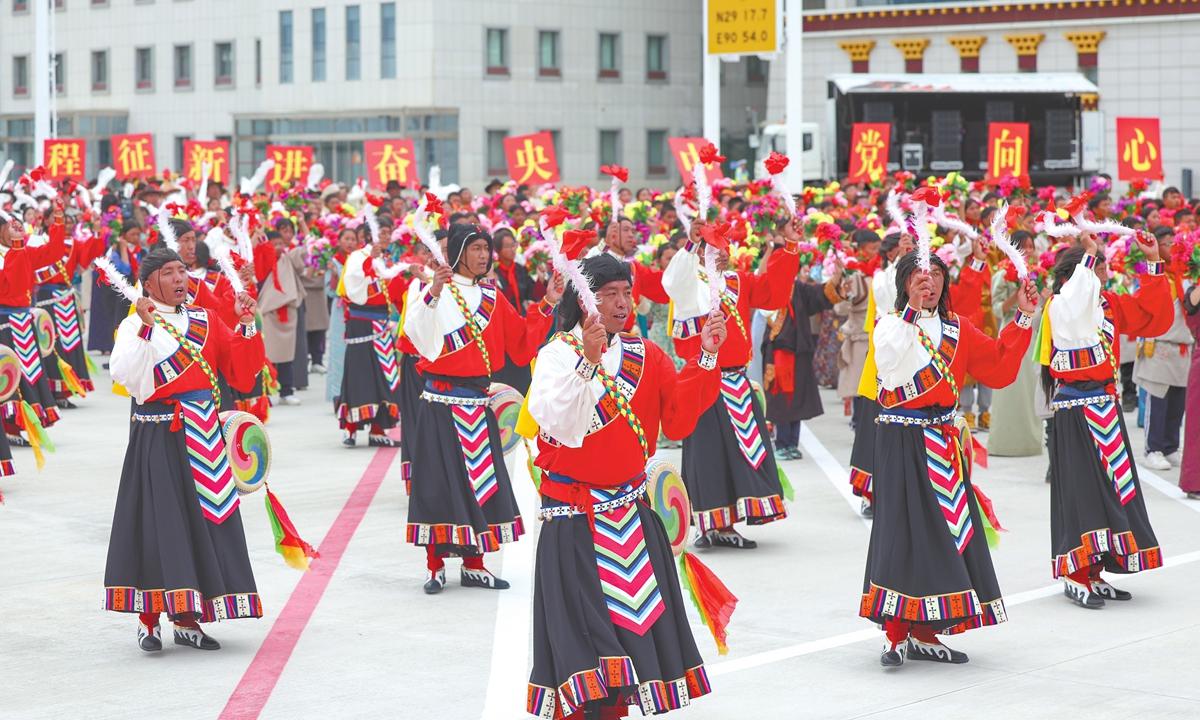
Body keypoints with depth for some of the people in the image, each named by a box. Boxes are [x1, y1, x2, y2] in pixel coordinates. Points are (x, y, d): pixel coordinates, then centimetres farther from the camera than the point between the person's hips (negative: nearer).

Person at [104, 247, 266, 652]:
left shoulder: (206, 322, 11)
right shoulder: (135, 326, -3)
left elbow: (241, 374, 8)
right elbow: (124, 375, -19)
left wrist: (246, 327, -3)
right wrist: (146, 328, -25)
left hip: (202, 437, 5)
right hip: (158, 439, -5)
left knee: (205, 519, 5)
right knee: (158, 521, -6)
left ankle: (187, 620, 15)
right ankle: (148, 620, 4)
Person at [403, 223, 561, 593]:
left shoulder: (491, 296, 11)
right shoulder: (439, 290, -7)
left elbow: (520, 341, 12)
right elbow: (415, 331, -24)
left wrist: (547, 303, 5)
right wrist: (433, 295, -39)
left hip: (478, 401, 6)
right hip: (443, 401, -6)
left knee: (481, 479, 8)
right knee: (441, 478, -3)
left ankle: (473, 565, 18)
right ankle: (436, 566, 5)